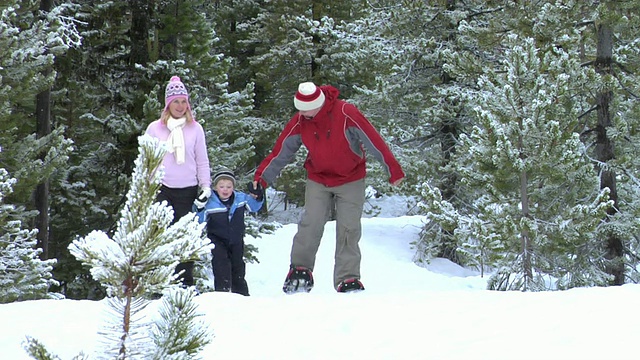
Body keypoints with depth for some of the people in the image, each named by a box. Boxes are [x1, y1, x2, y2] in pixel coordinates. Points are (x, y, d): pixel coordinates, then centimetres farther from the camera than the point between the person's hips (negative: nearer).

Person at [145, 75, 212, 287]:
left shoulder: (195, 128, 8)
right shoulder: (154, 129, 7)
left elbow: (202, 161, 12)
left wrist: (206, 186, 5)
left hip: (187, 190, 1)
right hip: (162, 189, -1)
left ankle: (186, 284, 6)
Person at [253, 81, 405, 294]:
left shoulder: (347, 114, -24)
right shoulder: (299, 122, -13)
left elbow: (373, 141, -20)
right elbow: (281, 151, -4)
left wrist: (393, 169, -18)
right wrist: (262, 177, -7)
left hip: (350, 180, -2)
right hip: (318, 180, 2)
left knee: (349, 229, -7)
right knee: (310, 224, -11)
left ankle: (348, 279, -1)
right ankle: (300, 270, 5)